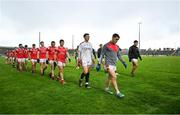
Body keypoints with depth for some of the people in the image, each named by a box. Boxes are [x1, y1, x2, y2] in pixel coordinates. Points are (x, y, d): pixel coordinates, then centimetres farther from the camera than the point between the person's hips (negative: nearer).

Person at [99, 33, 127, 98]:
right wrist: (99, 63, -8)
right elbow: (102, 55, -4)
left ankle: (107, 88, 31)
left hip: (114, 65, 7)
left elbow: (119, 56, 19)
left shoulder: (117, 47, 14)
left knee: (110, 77, 14)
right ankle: (118, 92, -11)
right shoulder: (106, 45, -5)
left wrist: (123, 62, 9)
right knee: (114, 77, -14)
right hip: (108, 64, -7)